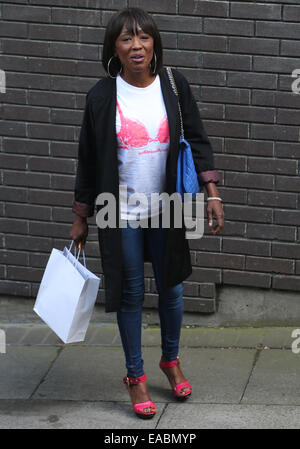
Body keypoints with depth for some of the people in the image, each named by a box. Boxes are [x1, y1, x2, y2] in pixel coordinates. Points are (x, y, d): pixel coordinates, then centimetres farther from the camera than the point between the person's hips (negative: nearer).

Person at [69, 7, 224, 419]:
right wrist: (81, 219, 4)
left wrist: (212, 193, -6)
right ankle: (135, 376, 21)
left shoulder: (174, 86, -3)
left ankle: (171, 360, 36)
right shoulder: (101, 96, -7)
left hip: (166, 211, 2)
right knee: (131, 293, 6)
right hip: (122, 214, -2)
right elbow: (88, 161, 0)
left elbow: (197, 141, 3)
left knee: (171, 287, 13)